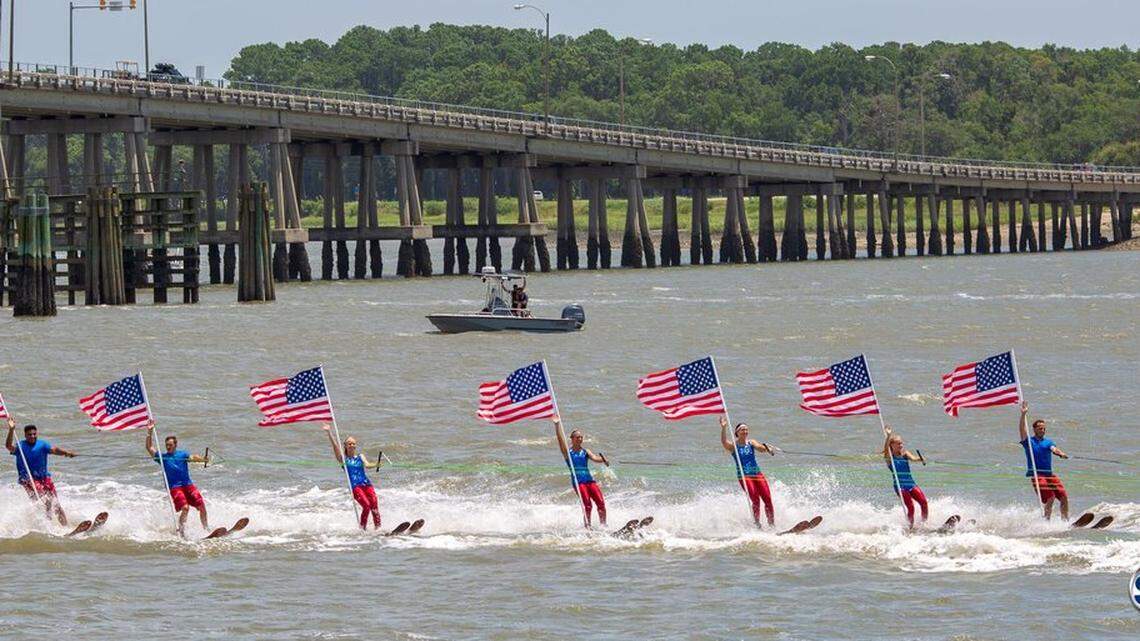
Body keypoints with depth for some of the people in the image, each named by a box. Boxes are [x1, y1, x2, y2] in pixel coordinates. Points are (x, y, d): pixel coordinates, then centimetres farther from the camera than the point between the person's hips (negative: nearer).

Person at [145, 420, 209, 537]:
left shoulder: (182, 454, 9)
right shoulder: (162, 457, 7)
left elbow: (192, 458, -10)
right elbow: (149, 448, -1)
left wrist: (202, 459, -31)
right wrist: (149, 433, -9)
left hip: (188, 484, 3)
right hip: (174, 487, -3)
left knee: (202, 506, 0)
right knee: (185, 508, -22)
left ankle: (207, 529, 17)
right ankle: (181, 531, -12)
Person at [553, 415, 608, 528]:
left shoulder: (585, 452, 15)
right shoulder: (568, 451, 7)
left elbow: (594, 458, -1)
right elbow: (560, 439, -4)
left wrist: (602, 459, -23)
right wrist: (557, 425, -12)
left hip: (590, 480, 4)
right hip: (578, 481, -4)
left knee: (601, 503, -8)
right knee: (587, 505, -16)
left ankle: (603, 525, 1)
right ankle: (588, 526, -8)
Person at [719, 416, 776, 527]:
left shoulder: (751, 443, 10)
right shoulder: (733, 445, 0)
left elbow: (760, 448, -9)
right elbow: (724, 442, -21)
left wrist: (766, 448, -33)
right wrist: (724, 428, -37)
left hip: (757, 475, 4)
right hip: (744, 476, -4)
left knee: (768, 500, -4)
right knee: (755, 500, -18)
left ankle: (772, 524, 7)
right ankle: (757, 525, -8)